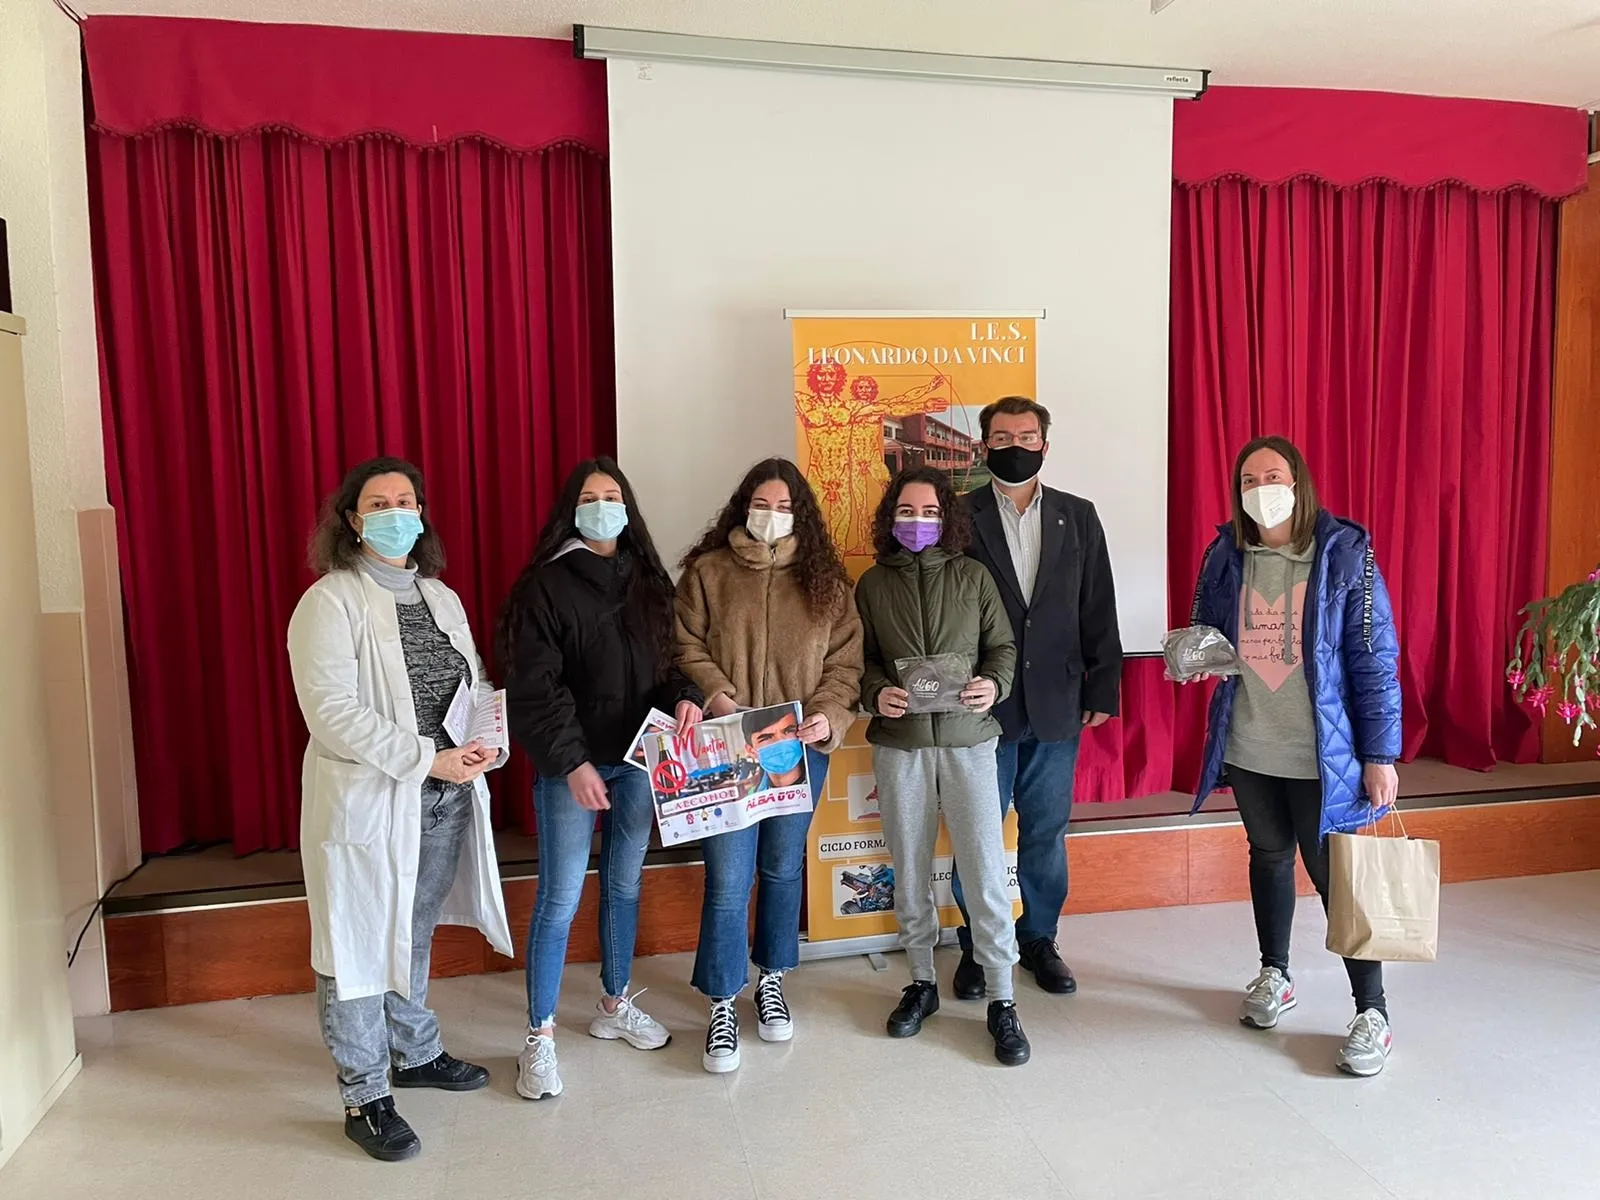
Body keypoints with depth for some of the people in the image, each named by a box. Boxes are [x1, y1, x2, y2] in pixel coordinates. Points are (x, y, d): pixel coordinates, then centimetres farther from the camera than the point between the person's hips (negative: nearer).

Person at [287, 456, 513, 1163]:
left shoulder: (441, 598, 11)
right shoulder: (330, 602, -11)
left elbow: (476, 683, 14)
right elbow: (332, 712, -20)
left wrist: (489, 739, -7)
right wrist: (426, 759, -23)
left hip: (444, 800, 7)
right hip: (366, 802, -6)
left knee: (414, 934, 21)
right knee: (359, 948, 4)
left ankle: (415, 1055, 40)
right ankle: (366, 1100, 19)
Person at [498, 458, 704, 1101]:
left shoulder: (647, 579, 8)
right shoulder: (546, 584, -8)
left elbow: (667, 660, 12)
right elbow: (533, 687, -13)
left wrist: (683, 696, -10)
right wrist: (572, 762, -19)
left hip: (638, 759, 5)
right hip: (572, 765, -5)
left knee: (626, 884, 17)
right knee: (560, 898, 0)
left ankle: (615, 1006, 35)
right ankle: (540, 1037, 15)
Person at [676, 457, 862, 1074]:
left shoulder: (824, 579, 6)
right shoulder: (707, 572, 1)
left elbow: (847, 658, 4)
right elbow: (687, 646, -2)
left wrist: (829, 715, -12)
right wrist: (717, 697, -18)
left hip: (800, 747, 3)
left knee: (784, 868, 16)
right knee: (728, 879, -3)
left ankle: (771, 981, 36)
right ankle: (722, 1008, 13)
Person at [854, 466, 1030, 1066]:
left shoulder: (973, 576, 4)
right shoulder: (872, 584, 5)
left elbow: (1003, 646, 6)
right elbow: (860, 658, 8)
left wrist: (993, 684, -13)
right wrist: (876, 692, -12)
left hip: (967, 739, -1)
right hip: (898, 745, 1)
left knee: (986, 871, -3)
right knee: (909, 872, 11)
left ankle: (1001, 1000, 11)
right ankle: (922, 983, 29)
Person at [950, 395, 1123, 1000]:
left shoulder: (1078, 517, 7)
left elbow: (1098, 609, 7)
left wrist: (1102, 687, 3)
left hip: (1056, 705, 3)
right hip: (983, 705, -2)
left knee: (1046, 833, 13)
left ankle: (1039, 939, 30)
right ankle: (977, 946, 24)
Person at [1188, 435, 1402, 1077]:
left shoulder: (1343, 553, -10)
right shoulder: (1225, 555, 1)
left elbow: (1374, 657, -10)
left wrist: (1380, 753, -12)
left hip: (1320, 753, -4)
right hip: (1247, 748, 4)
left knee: (1334, 872, 1)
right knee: (1269, 855, 20)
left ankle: (1372, 1013, 18)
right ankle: (1275, 976, 38)